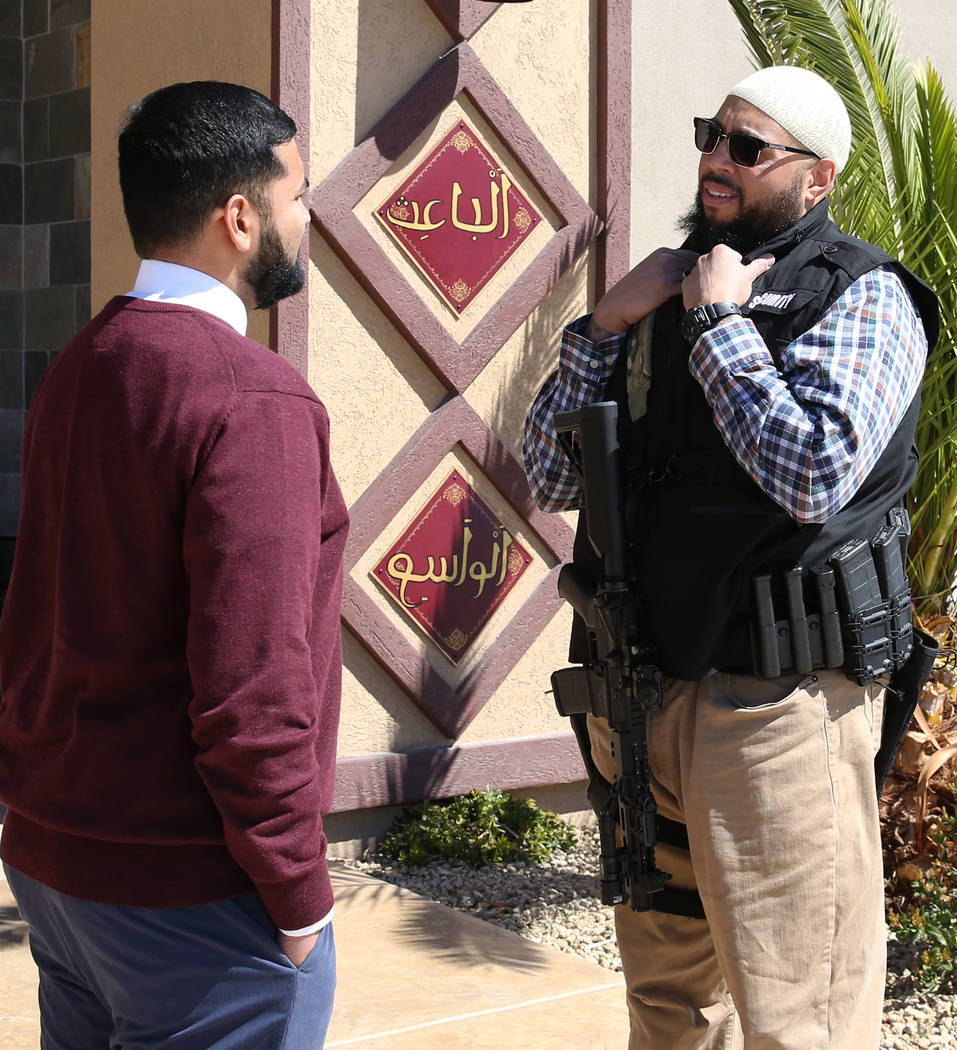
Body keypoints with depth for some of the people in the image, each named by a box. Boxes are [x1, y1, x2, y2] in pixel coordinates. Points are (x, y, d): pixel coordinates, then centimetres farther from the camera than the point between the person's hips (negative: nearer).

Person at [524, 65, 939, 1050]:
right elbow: (551, 478, 11)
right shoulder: (669, 285, 14)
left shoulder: (861, 295, -4)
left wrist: (718, 321, -13)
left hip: (775, 701, -6)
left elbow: (814, 474, -23)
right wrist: (605, 324, 0)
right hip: (639, 697, 7)